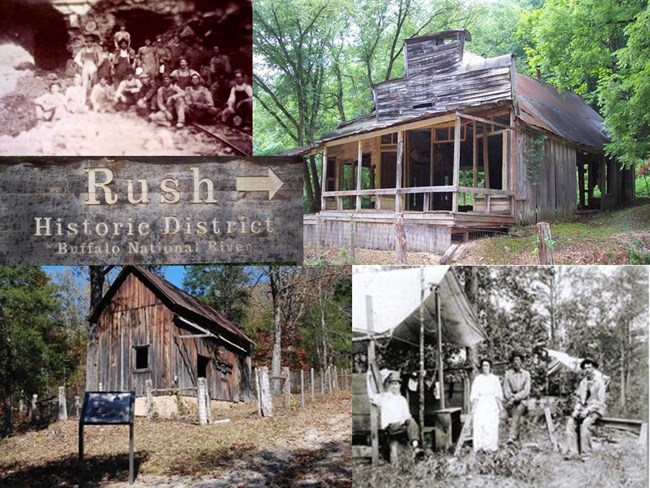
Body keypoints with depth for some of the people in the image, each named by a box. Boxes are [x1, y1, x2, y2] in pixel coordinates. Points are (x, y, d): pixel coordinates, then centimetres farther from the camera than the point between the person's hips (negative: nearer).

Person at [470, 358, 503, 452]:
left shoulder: (495, 379, 10)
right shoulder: (478, 379, 9)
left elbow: (498, 394, 12)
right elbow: (474, 394, 7)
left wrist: (499, 405, 5)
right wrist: (473, 406, 1)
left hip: (491, 403, 1)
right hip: (480, 404, 0)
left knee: (492, 425, -6)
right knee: (479, 424, -11)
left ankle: (491, 446, -4)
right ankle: (480, 446, -11)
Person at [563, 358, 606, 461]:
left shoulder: (599, 382, -6)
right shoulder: (583, 383, 13)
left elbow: (600, 401, -11)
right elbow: (578, 398, 17)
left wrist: (587, 410, -19)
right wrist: (577, 409, -1)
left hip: (596, 409, -6)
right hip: (584, 408, 6)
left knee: (585, 423, -33)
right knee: (571, 422, -21)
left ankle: (586, 454, -27)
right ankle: (572, 452, -23)